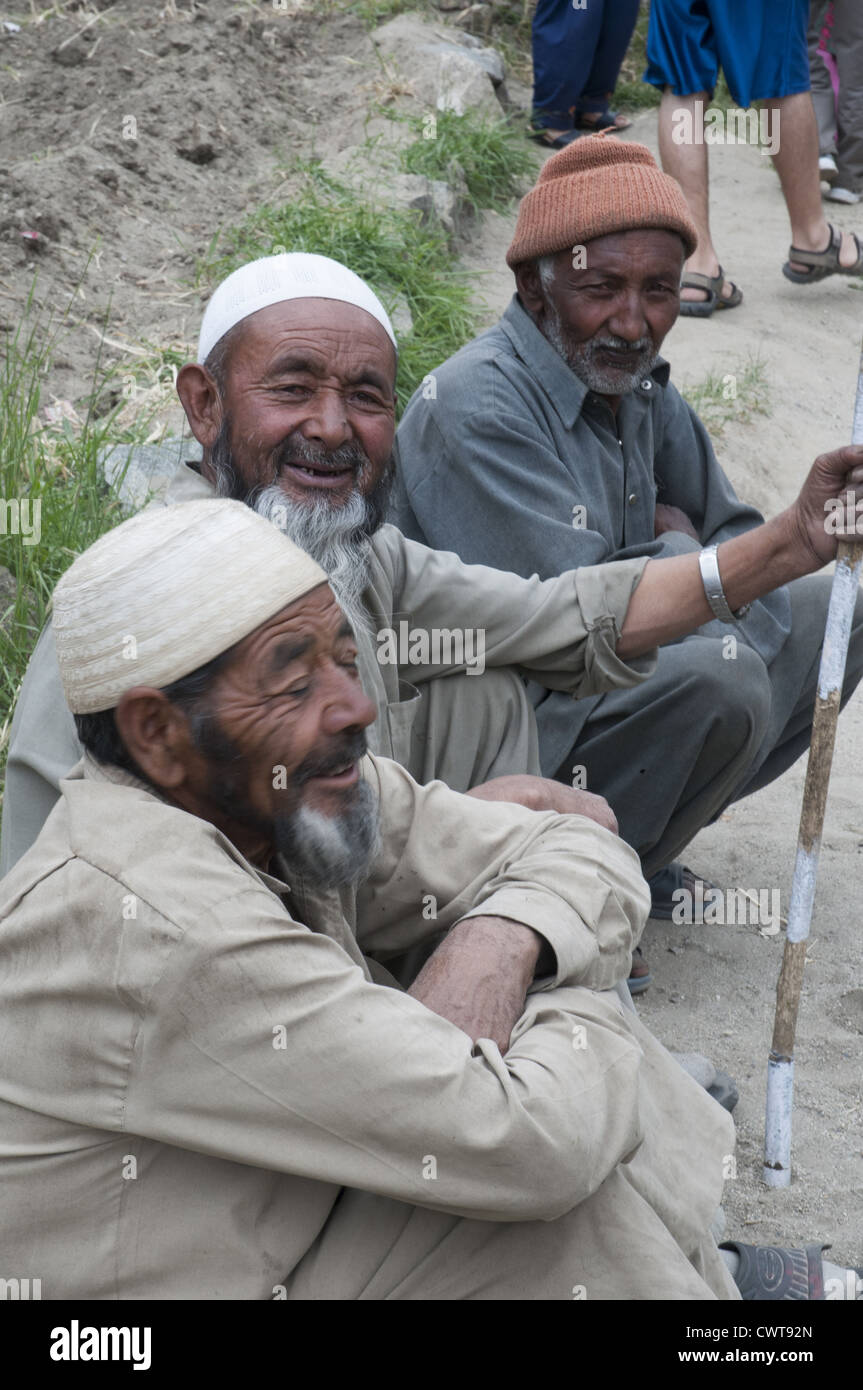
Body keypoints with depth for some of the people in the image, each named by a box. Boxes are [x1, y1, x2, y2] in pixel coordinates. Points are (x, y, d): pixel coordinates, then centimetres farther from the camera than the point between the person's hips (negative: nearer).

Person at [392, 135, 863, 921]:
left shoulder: (637, 384, 3)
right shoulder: (477, 412, -24)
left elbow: (735, 538, 10)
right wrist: (676, 549, -8)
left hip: (601, 679, 9)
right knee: (716, 677, -31)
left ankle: (633, 840, 10)